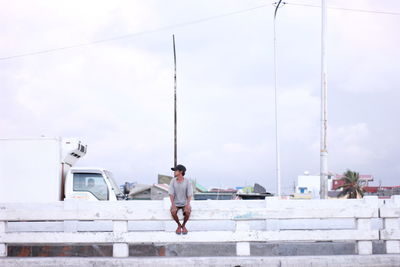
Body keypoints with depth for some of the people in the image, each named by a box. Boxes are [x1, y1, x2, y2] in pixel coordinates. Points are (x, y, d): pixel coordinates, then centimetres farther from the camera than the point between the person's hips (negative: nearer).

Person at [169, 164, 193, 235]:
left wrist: (187, 205, -30)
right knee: (173, 212, -31)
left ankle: (183, 225, -4)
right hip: (175, 204, 1)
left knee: (187, 212, -33)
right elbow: (171, 194, -12)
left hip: (185, 204, -1)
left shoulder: (188, 181, -12)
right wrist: (173, 205, -27)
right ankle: (179, 225, -4)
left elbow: (189, 195, -14)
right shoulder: (173, 181, -8)